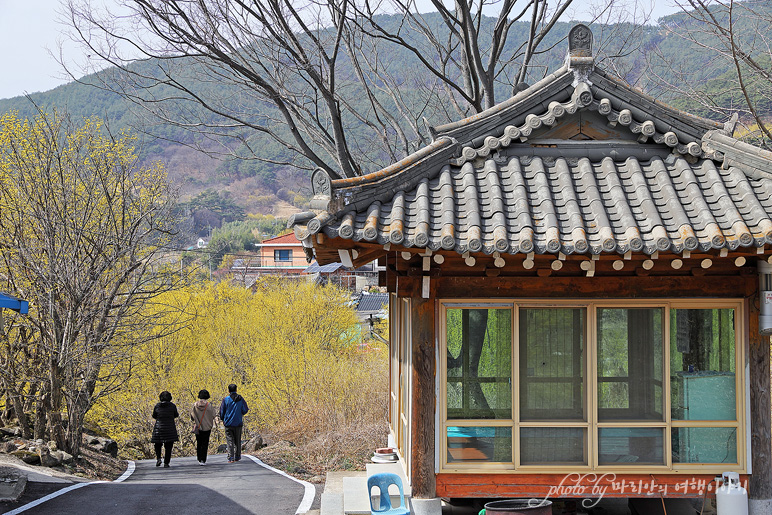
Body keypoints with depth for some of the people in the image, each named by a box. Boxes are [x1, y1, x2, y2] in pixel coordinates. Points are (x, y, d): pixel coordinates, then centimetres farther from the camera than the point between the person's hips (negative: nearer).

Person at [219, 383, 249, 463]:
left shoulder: (226, 400, -7)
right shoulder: (241, 399, -1)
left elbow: (222, 411, -2)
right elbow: (245, 410, -2)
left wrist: (222, 419, 17)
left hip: (228, 423, -2)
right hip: (238, 423, 2)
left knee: (230, 441, -1)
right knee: (237, 441, 14)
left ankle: (230, 458, -11)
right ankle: (237, 457, 18)